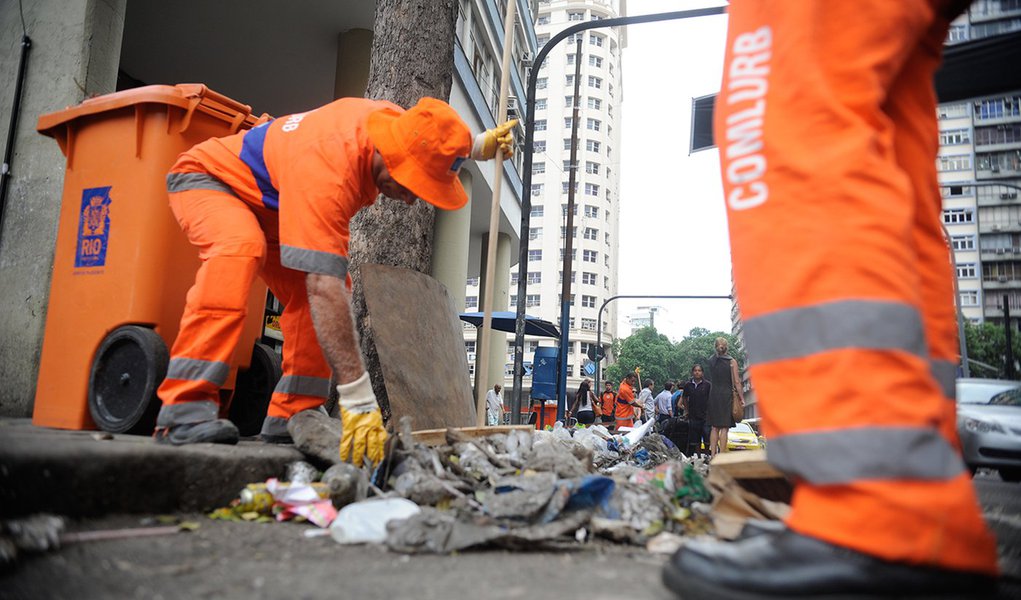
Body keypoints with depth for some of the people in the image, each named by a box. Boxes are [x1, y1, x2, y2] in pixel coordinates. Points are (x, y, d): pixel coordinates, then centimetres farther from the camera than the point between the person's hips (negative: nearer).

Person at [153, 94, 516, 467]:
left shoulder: (398, 120, -19)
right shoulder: (326, 170, -44)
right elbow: (324, 288, -50)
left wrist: (479, 145, -8)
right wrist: (358, 398, -51)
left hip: (267, 202, 8)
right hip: (208, 178, -8)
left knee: (308, 293, -10)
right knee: (241, 247, -39)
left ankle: (291, 416, -6)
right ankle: (184, 409, -38)